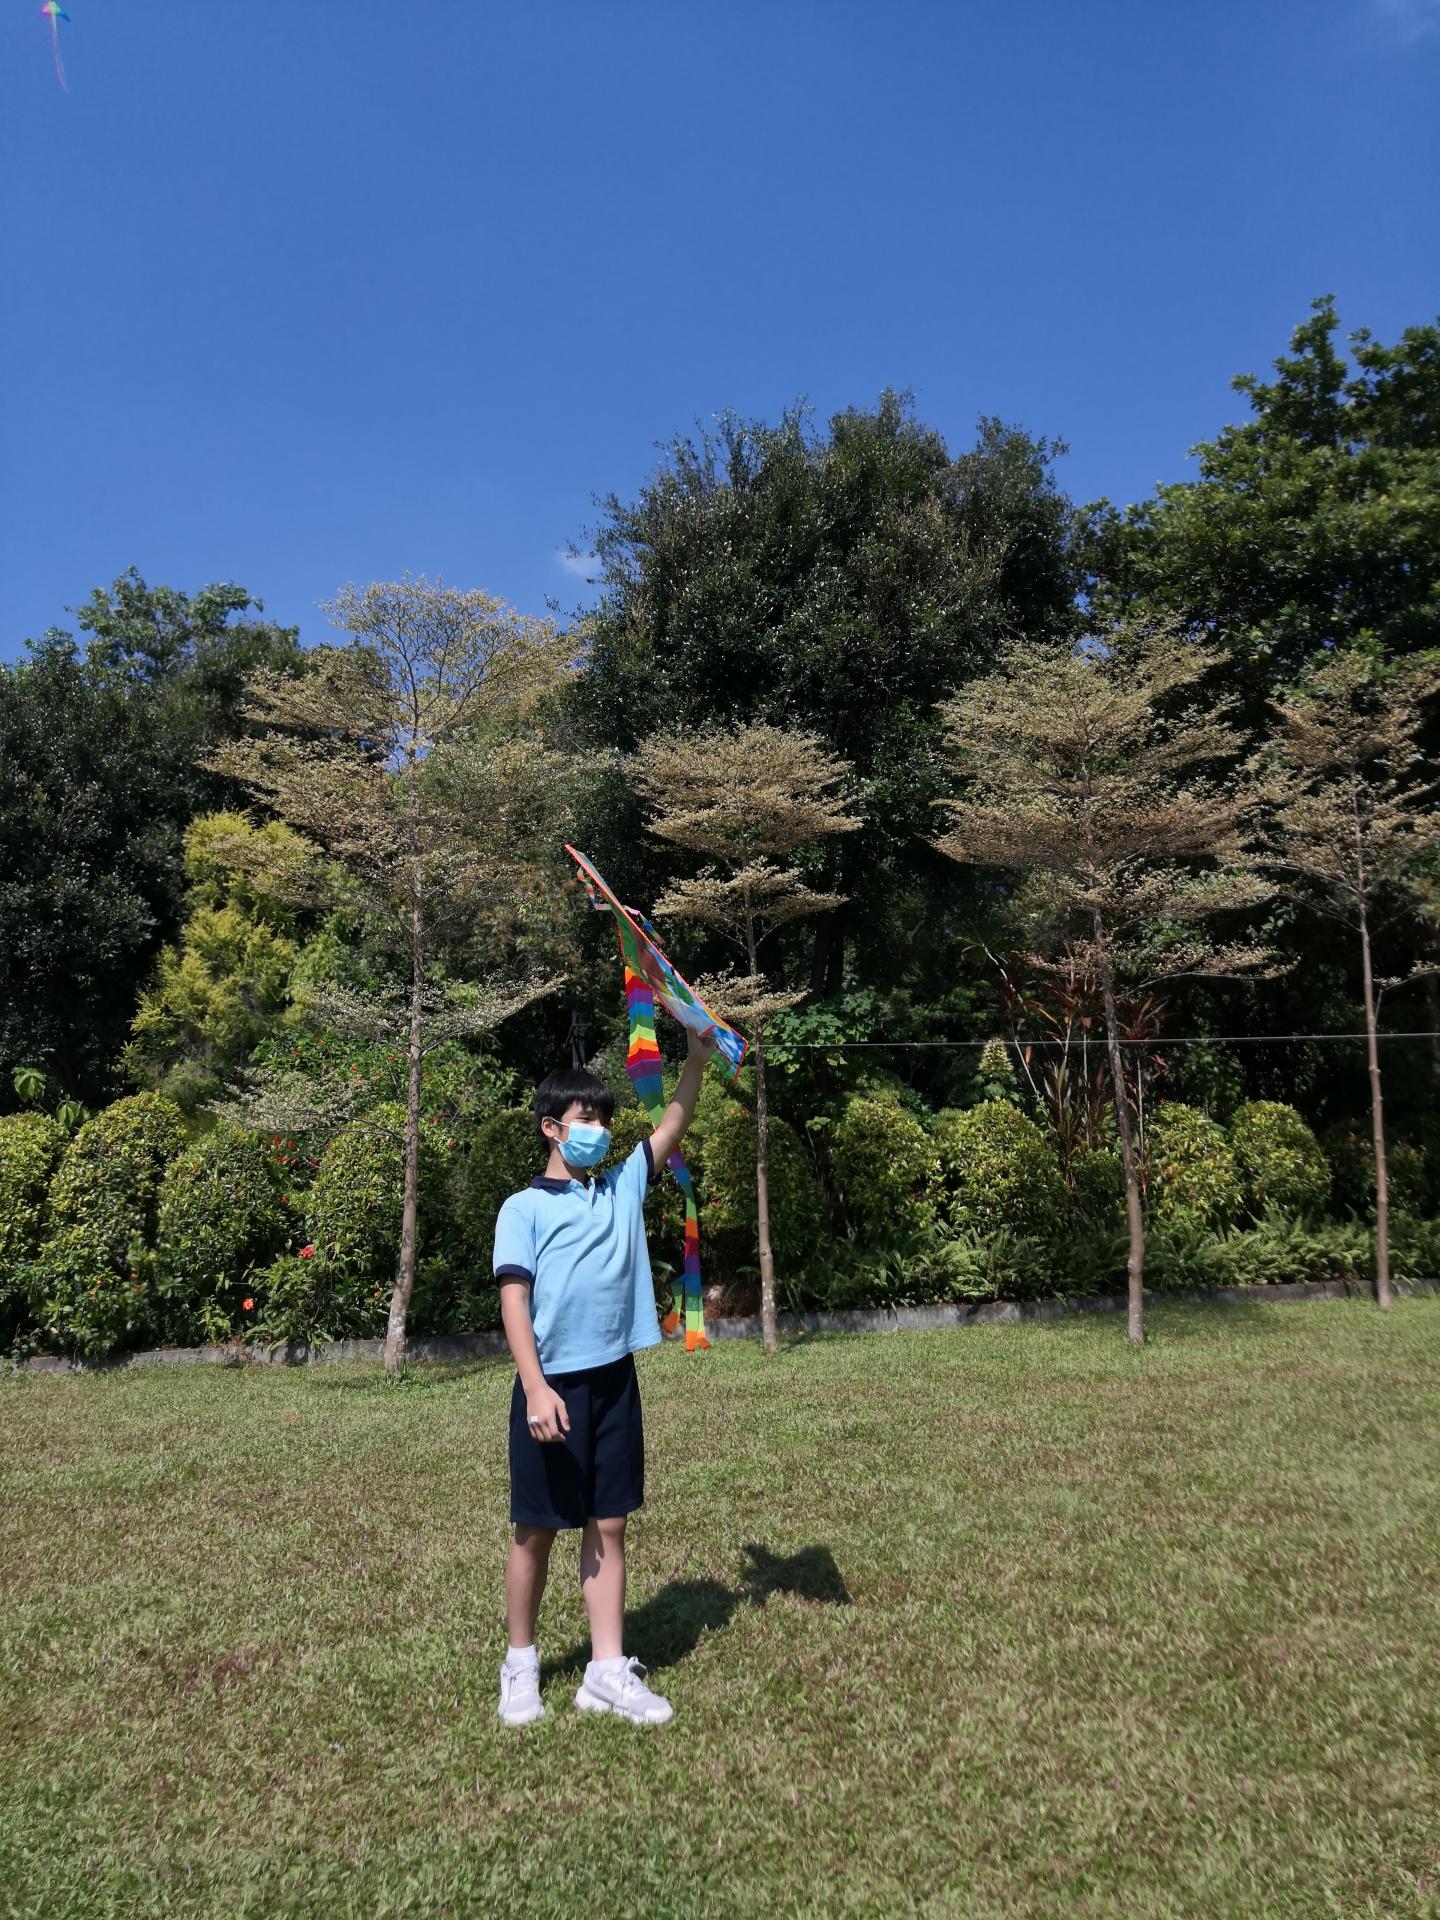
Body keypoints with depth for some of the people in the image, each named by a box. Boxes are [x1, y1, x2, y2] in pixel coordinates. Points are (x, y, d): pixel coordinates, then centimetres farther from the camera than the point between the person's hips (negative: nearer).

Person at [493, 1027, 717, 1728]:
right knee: (536, 1529, 8)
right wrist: (536, 1389, -19)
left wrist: (696, 1058, -6)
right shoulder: (524, 1208, -3)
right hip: (552, 1387, -4)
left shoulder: (623, 1187, 10)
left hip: (614, 1381, 4)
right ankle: (520, 1665, 26)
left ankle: (608, 1673, 17)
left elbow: (673, 1124, 7)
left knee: (608, 1525, 9)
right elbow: (514, 1300, -10)